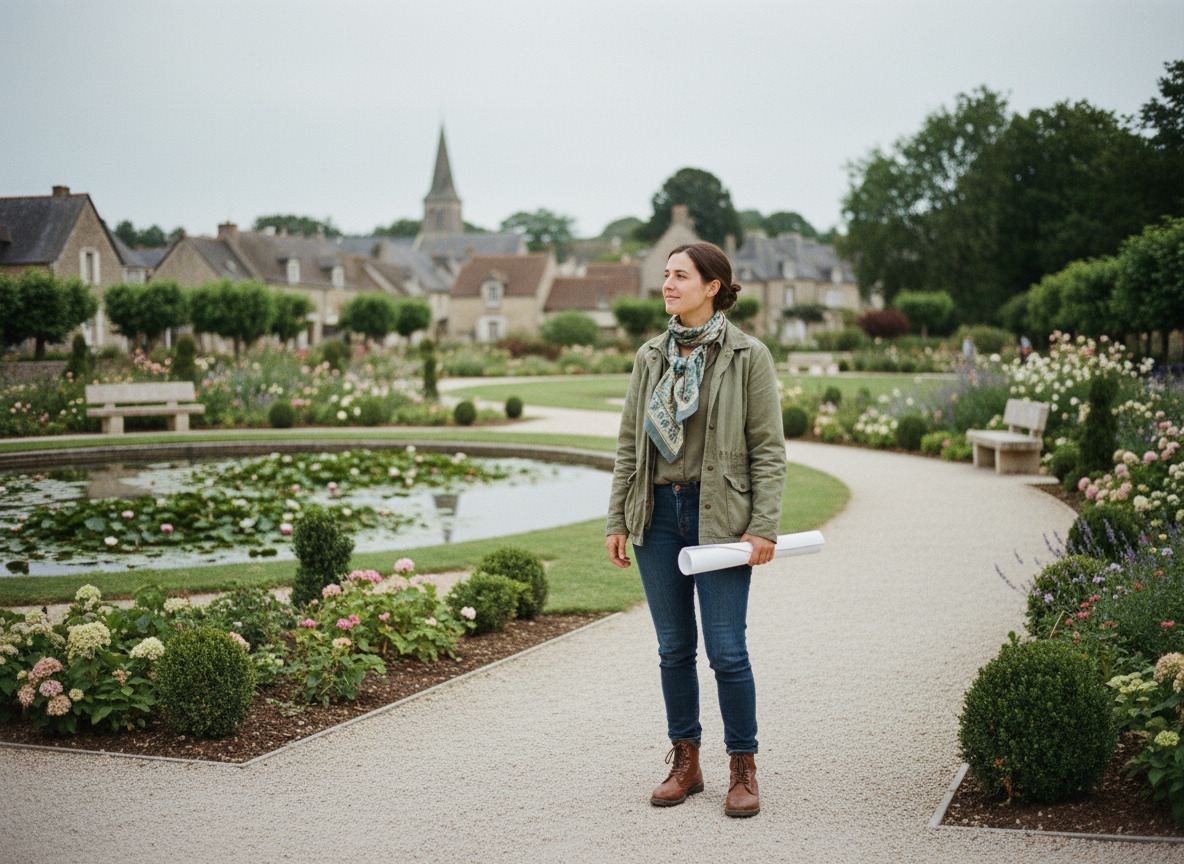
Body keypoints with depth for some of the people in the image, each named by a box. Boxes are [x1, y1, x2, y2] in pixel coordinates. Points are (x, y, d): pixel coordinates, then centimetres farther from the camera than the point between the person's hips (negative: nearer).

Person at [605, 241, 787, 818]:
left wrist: (764, 527, -12)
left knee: (726, 649, -4)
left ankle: (743, 770, 11)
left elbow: (768, 448, -5)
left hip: (719, 516, -4)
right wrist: (617, 521, 6)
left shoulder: (748, 357, -4)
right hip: (657, 514, 4)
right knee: (674, 647, 10)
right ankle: (685, 763, 22)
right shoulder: (650, 358, 9)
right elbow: (628, 444, 12)